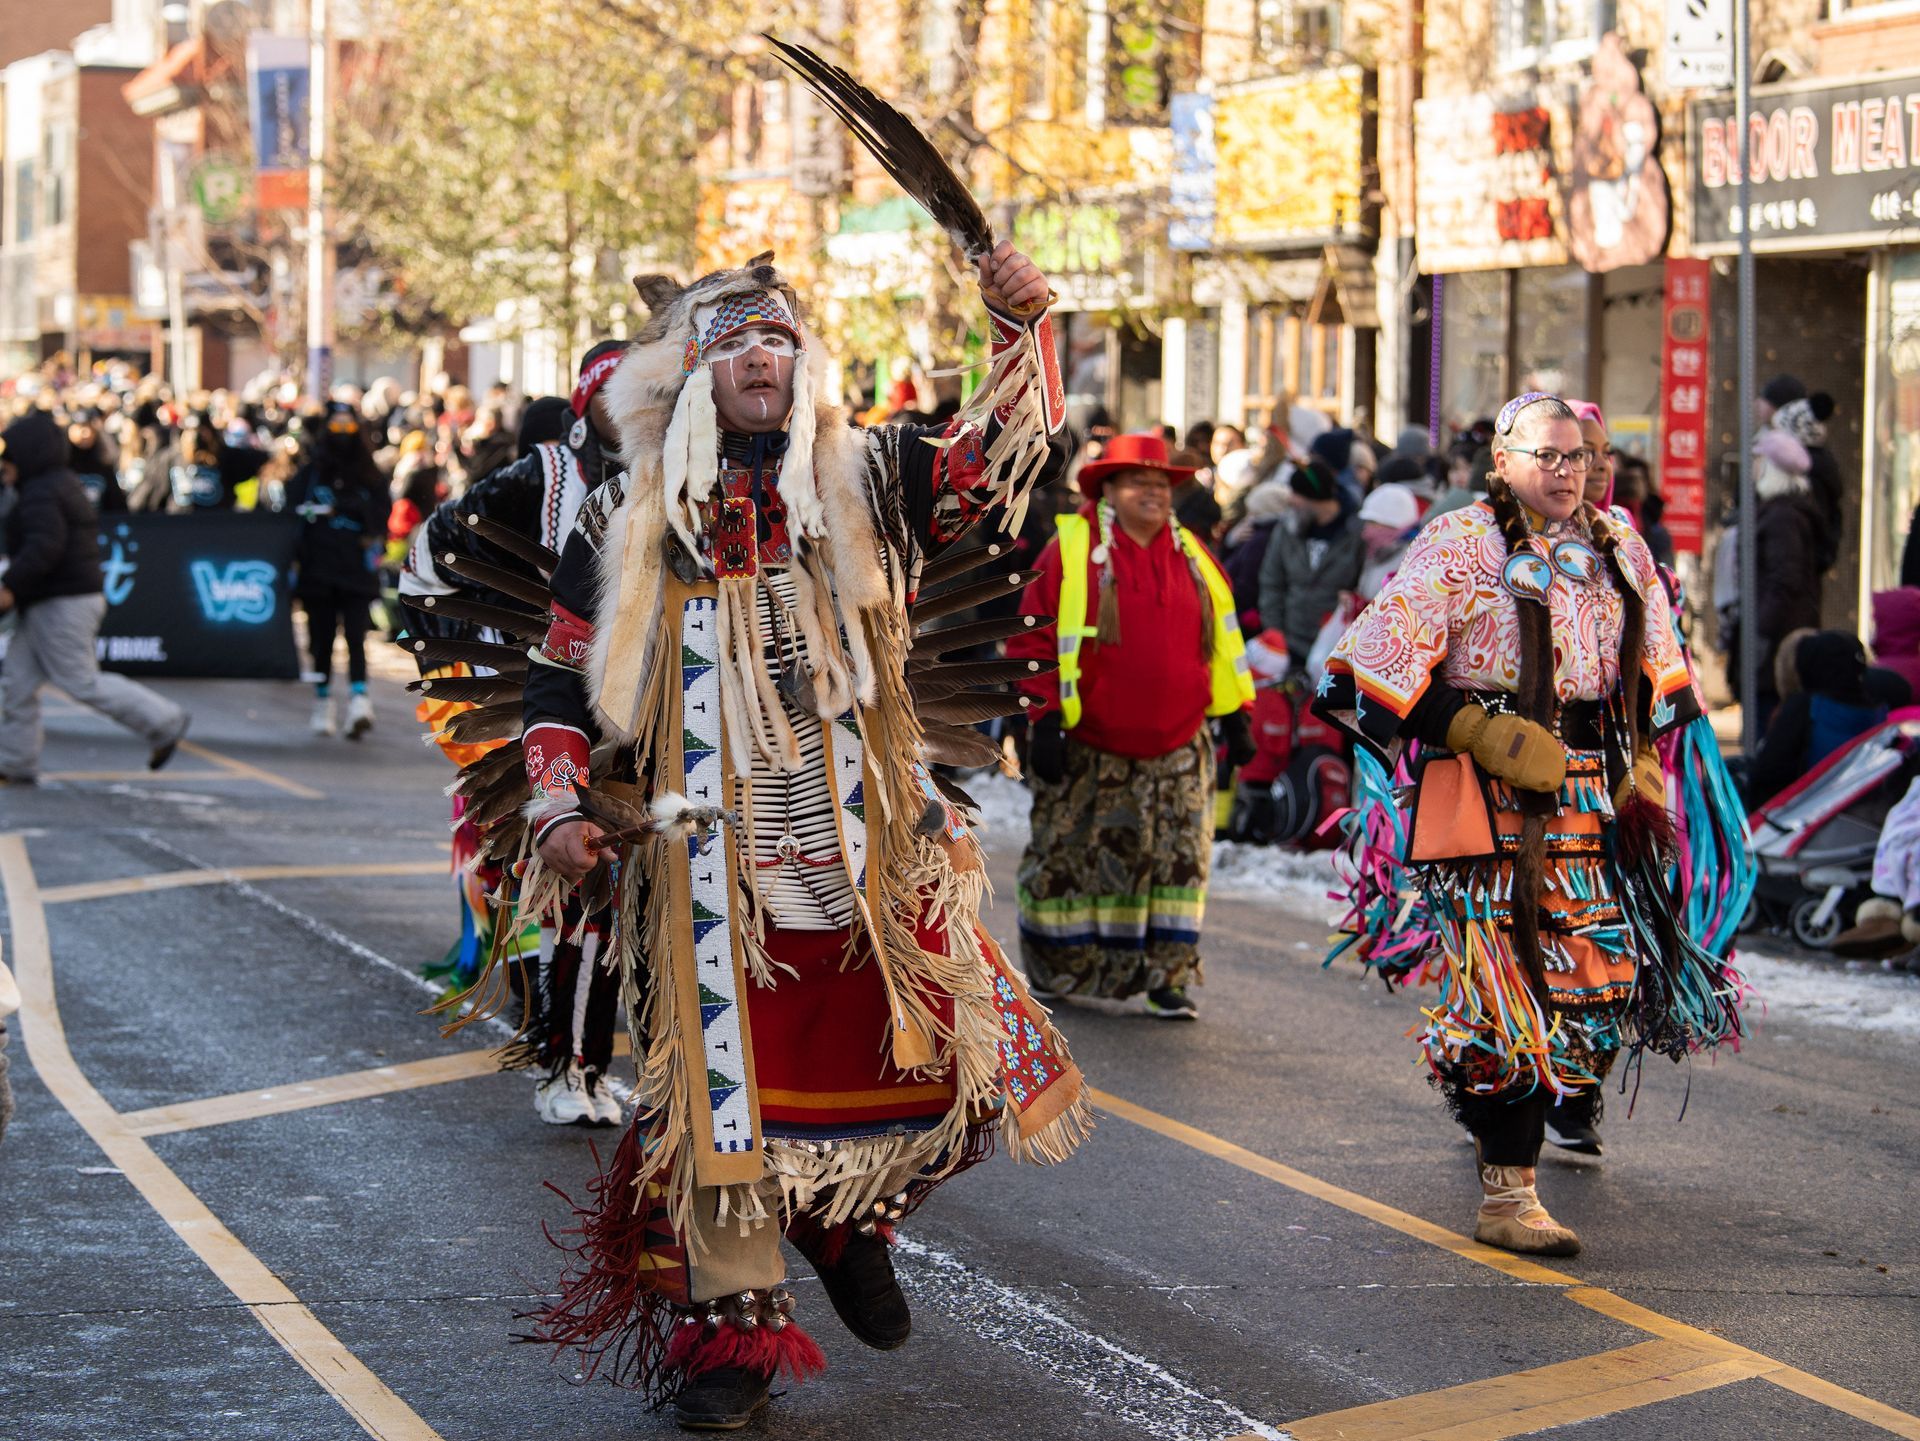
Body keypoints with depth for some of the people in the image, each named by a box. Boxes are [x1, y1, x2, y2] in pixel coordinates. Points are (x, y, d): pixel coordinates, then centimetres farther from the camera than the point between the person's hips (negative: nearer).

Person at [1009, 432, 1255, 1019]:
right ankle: (1052, 974, 21)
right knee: (1068, 856, 7)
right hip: (1088, 748, -3)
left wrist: (1234, 716, 12)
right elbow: (1032, 639, -7)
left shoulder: (1191, 556, 9)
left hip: (1177, 745, 3)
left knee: (1178, 857, -1)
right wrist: (1043, 721, -12)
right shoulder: (1071, 551, -5)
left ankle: (1167, 978, 5)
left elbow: (1221, 640, 15)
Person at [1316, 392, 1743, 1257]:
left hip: (1590, 794, 6)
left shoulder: (1617, 550, 14)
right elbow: (1382, 663, -9)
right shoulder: (1460, 546, -4)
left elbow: (1657, 668, 26)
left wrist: (1642, 760, 12)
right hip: (1491, 797, -6)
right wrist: (1483, 734, -14)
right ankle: (1507, 1200, -6)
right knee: (1515, 991, -10)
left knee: (1602, 977, 4)